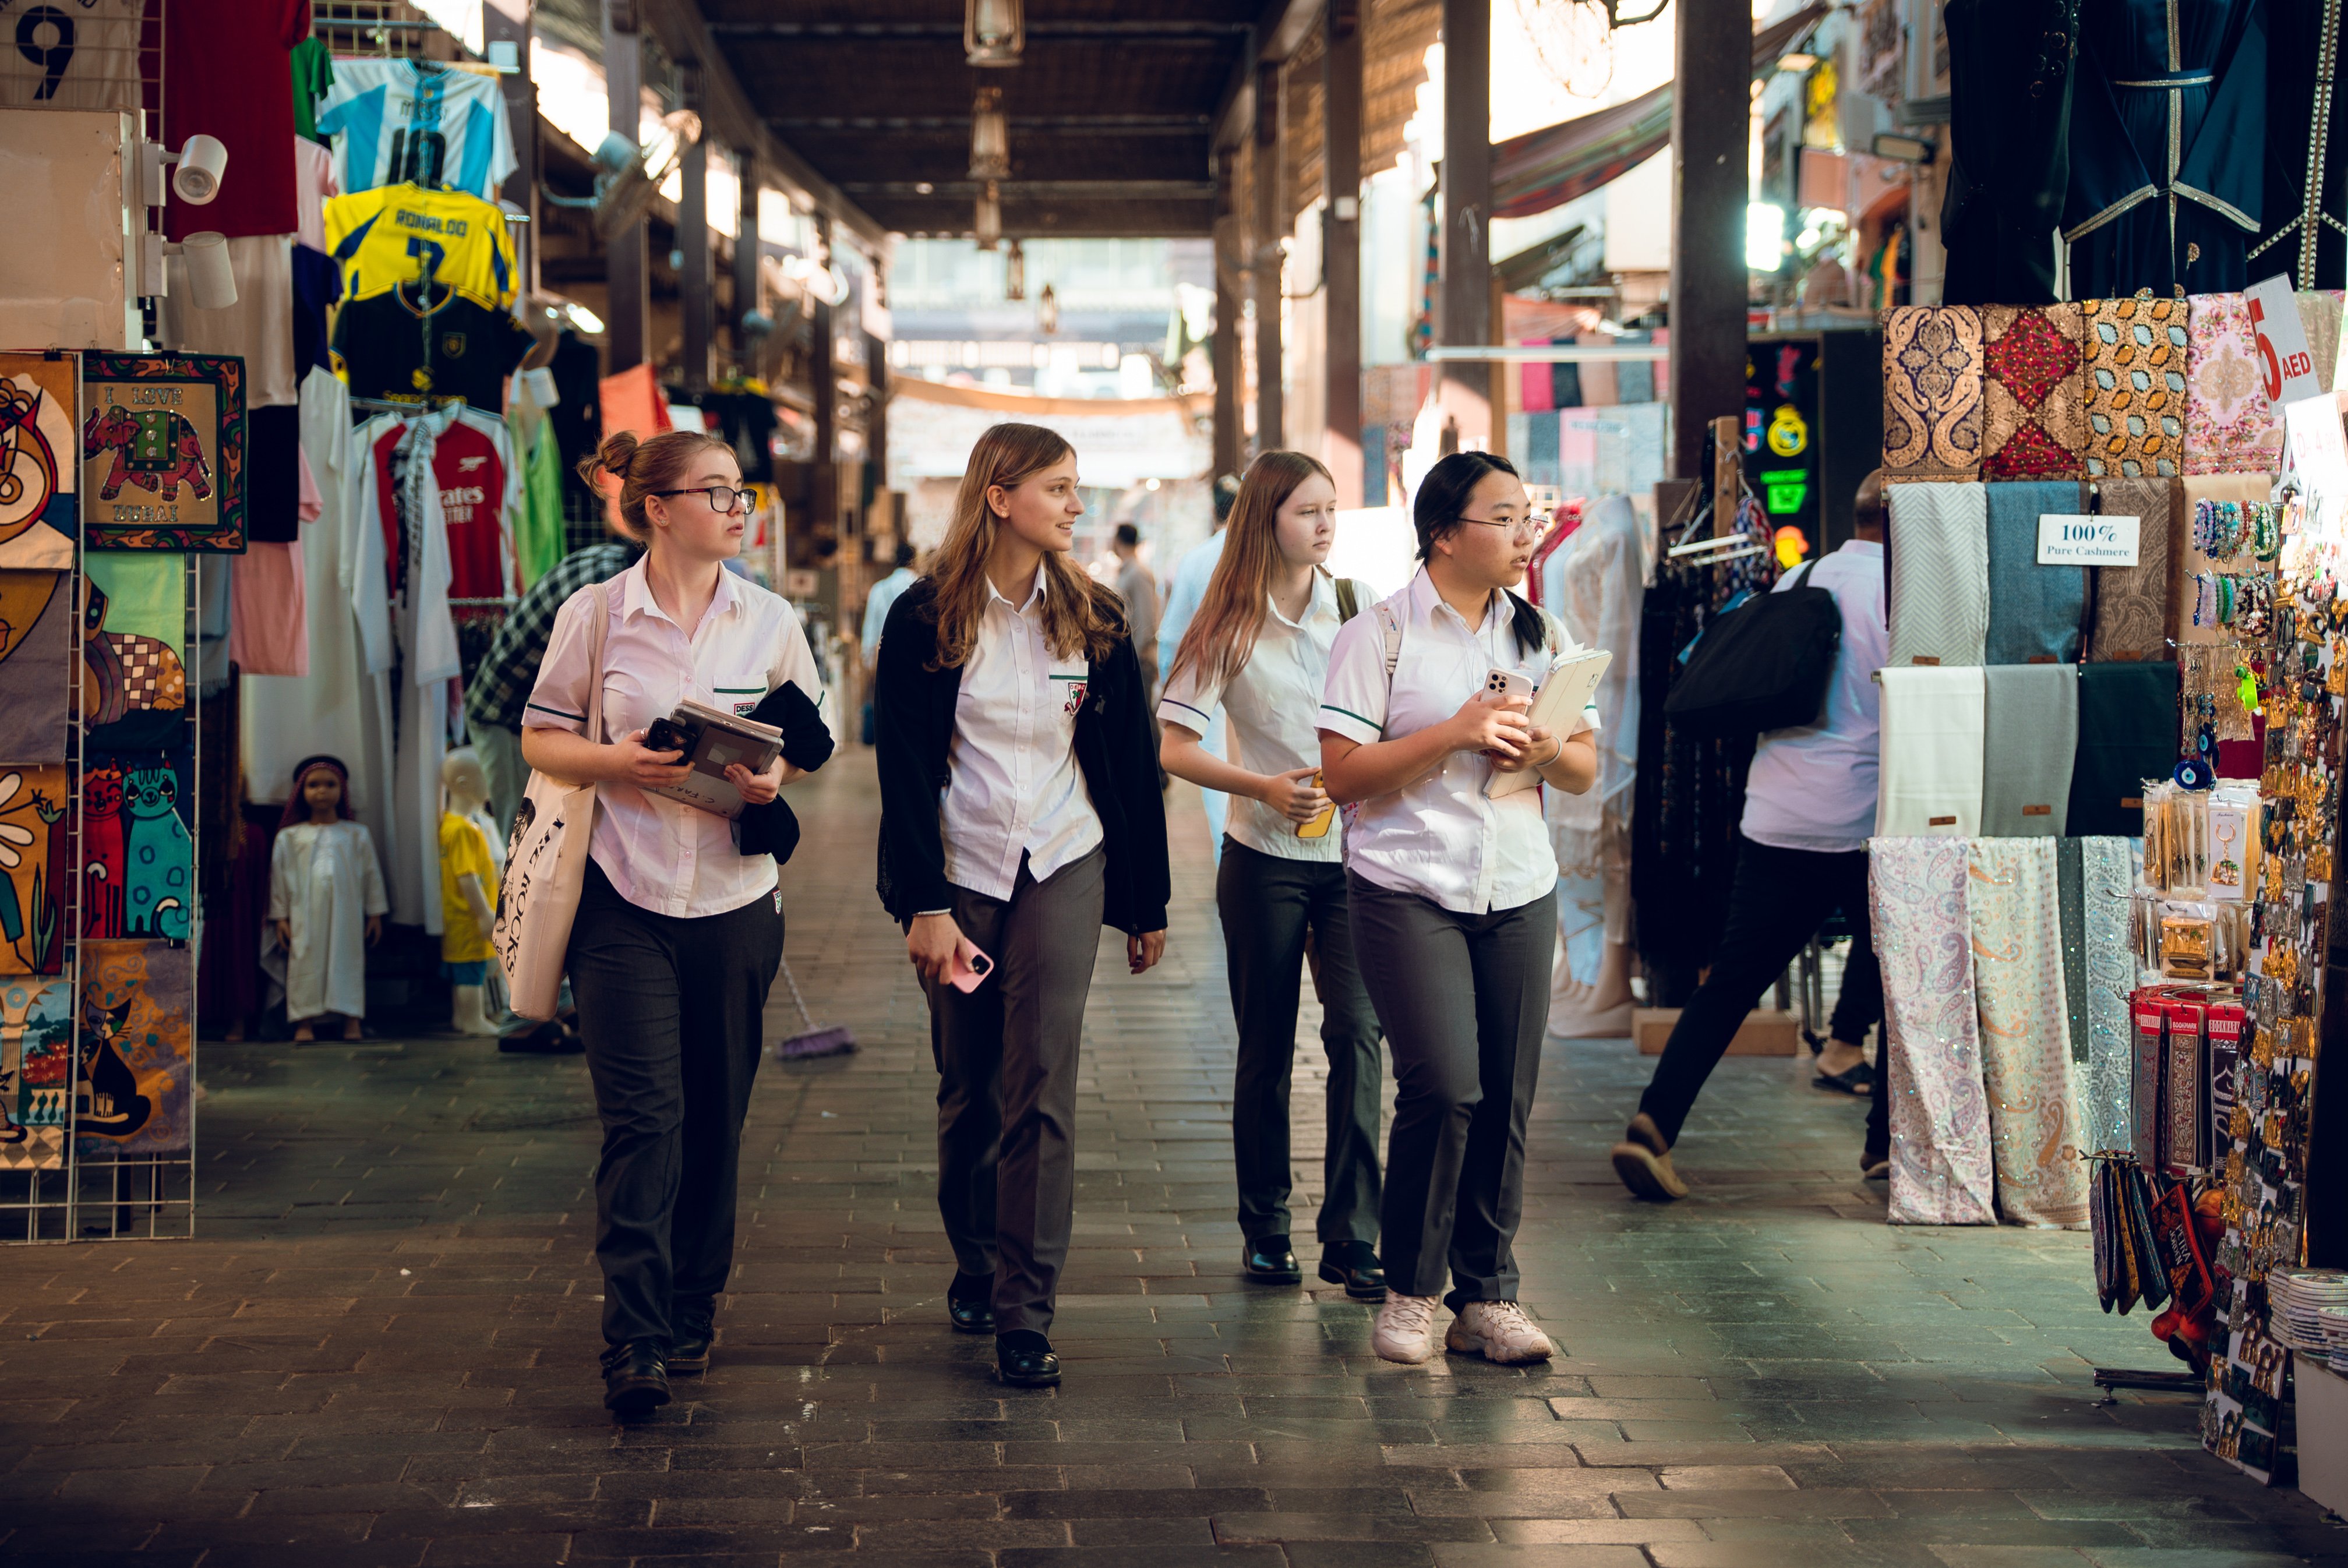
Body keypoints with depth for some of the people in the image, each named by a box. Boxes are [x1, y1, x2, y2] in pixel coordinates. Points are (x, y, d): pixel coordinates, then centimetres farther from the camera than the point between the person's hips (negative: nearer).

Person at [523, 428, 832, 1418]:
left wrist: (778, 773, -8)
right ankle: (633, 1344, -11)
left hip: (735, 896, 3)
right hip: (625, 892, -3)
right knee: (642, 1115, -10)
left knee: (716, 1114, 9)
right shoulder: (597, 612, 0)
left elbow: (814, 739, 14)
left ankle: (693, 1310, 26)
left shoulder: (769, 620, 7)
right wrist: (616, 761, -14)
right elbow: (540, 738, 5)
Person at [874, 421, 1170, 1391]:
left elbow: (1132, 763, 9)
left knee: (1042, 1091, -9)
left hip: (1064, 870, 1)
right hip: (958, 874, -1)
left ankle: (1026, 1317, -8)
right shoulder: (926, 618, -4)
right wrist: (925, 905, -12)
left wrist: (1147, 902, 11)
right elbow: (904, 770, -6)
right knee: (968, 1090, 8)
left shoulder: (1092, 618, 4)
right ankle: (974, 1270, 29)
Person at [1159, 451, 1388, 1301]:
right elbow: (1173, 747, -6)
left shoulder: (1358, 607, 3)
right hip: (1265, 858, -1)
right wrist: (1263, 788, -19)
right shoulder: (1231, 626, -3)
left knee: (1357, 1032, -9)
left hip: (1353, 851, 1)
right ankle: (1264, 1229, 20)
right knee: (1266, 1047, 7)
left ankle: (1351, 1238, -6)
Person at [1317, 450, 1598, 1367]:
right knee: (1444, 1085, -15)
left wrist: (1546, 750, -8)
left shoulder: (1541, 635, 13)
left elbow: (1586, 772, 15)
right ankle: (1409, 1291, 2)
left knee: (1506, 1100, 2)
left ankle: (1487, 1299, 12)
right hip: (1408, 889, -5)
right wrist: (1453, 734, -16)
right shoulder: (1381, 635, -2)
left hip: (1519, 892, 5)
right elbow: (1341, 774, -8)